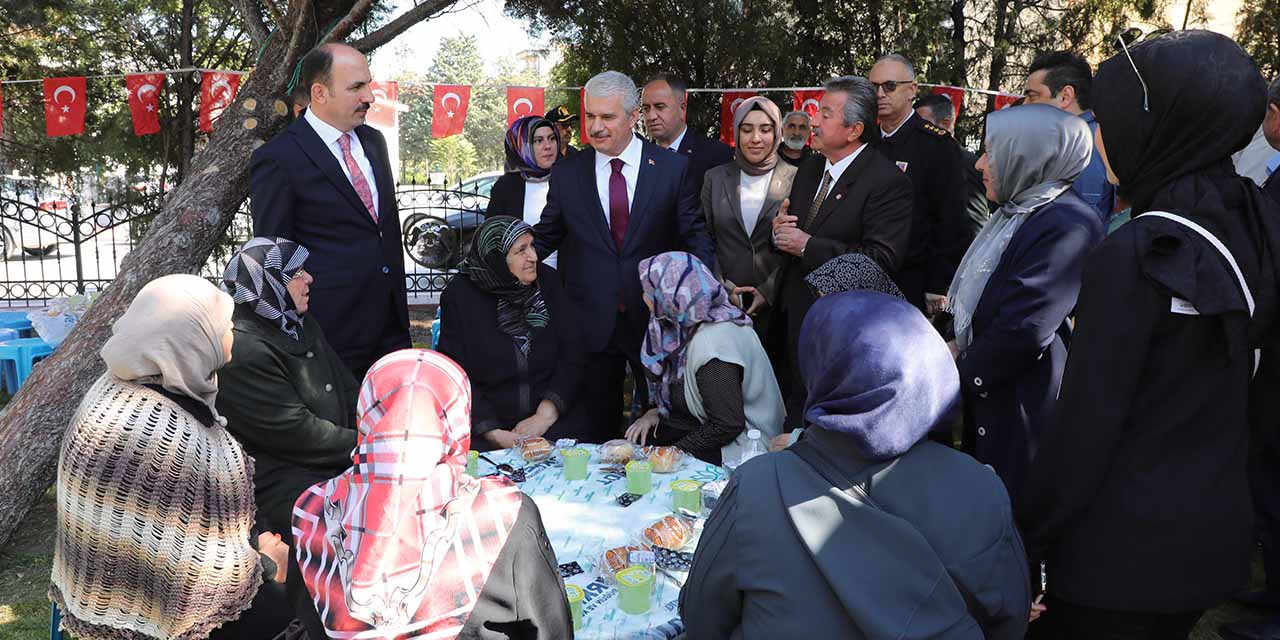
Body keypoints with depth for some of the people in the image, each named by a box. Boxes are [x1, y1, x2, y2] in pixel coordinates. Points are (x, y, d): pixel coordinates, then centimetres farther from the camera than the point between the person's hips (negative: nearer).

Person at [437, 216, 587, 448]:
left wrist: (545, 415, -11)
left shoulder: (547, 281, 3)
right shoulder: (459, 296, -2)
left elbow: (572, 354, 0)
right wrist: (495, 434, -16)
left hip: (554, 423, 2)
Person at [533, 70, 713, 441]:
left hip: (656, 319, -1)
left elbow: (695, 236, 1)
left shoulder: (673, 167, -1)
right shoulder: (566, 173, 4)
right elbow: (545, 238, 11)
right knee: (597, 433, 12)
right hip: (591, 323, 1)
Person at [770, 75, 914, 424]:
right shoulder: (809, 169, 11)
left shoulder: (888, 182, -15)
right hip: (796, 320, 7)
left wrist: (808, 246, -22)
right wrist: (779, 230, -5)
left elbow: (883, 260, -24)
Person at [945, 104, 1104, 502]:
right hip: (981, 397, 9)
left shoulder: (1067, 226, -19)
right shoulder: (1016, 214, 13)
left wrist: (961, 375, -12)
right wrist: (958, 347, 5)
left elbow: (1024, 330, -25)